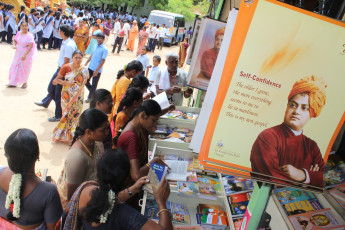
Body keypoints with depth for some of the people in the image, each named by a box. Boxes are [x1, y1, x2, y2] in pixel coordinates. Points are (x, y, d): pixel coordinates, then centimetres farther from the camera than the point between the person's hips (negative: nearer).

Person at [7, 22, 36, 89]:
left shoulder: (29, 36, -18)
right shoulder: (19, 33, 2)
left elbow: (30, 46, -23)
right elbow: (15, 40, 17)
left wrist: (25, 54, -29)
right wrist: (14, 45, -6)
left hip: (26, 54, -6)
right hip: (18, 53, 6)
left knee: (24, 68, 5)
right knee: (14, 67, 6)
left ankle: (25, 82, 25)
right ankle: (13, 83, 16)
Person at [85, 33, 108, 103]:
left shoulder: (104, 49, -14)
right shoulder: (96, 46, 7)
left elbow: (103, 61, -17)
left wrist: (97, 70, -20)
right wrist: (86, 63, 17)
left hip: (97, 70, -7)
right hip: (90, 68, 7)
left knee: (94, 84, 6)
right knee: (86, 81, 12)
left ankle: (90, 97, 22)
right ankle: (93, 92, 33)